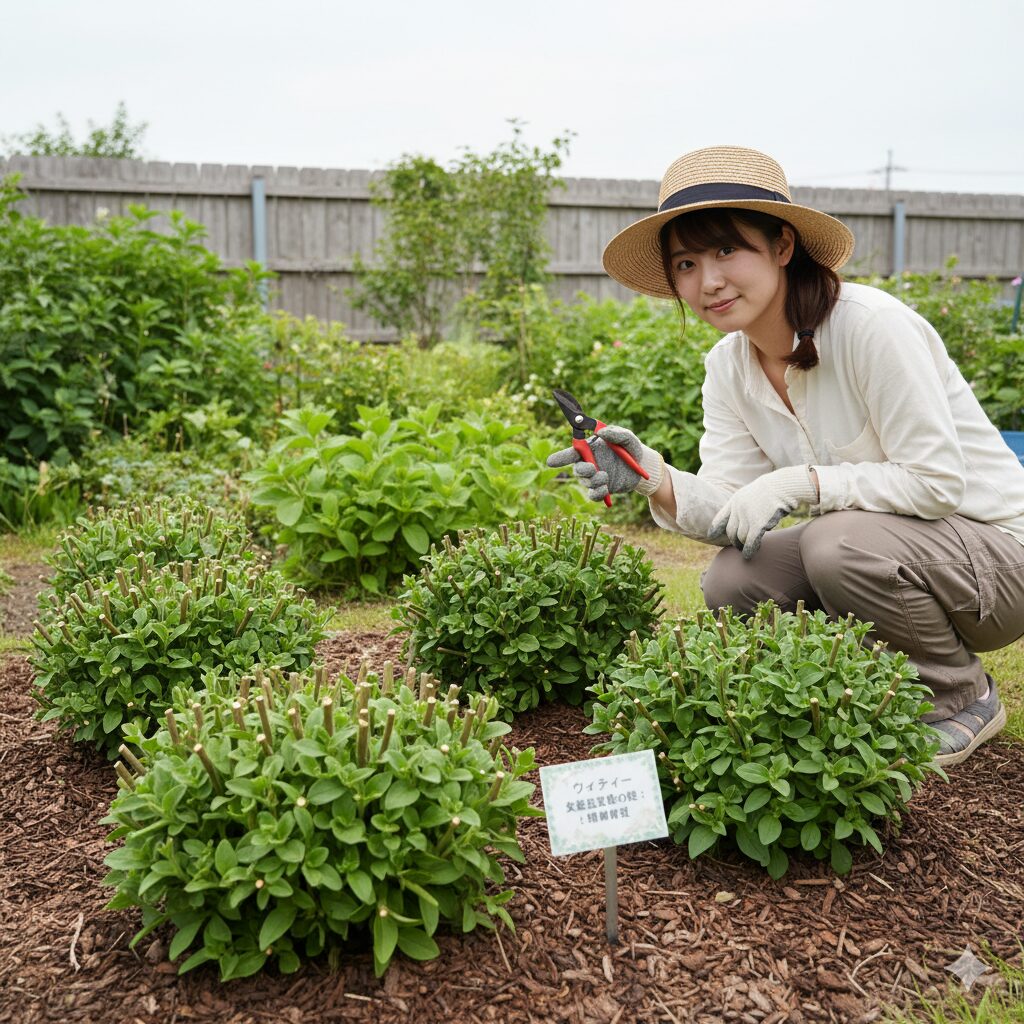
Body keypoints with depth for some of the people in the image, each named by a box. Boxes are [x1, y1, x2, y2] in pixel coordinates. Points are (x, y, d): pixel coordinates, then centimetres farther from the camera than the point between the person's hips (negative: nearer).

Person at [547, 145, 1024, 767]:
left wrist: (801, 482, -29)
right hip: (867, 553, 6)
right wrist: (655, 479, -26)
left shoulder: (869, 324, -23)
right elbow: (727, 507, -7)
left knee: (841, 543, -33)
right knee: (732, 583, -15)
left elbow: (938, 481, -23)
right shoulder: (728, 366, -1)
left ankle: (966, 700, -4)